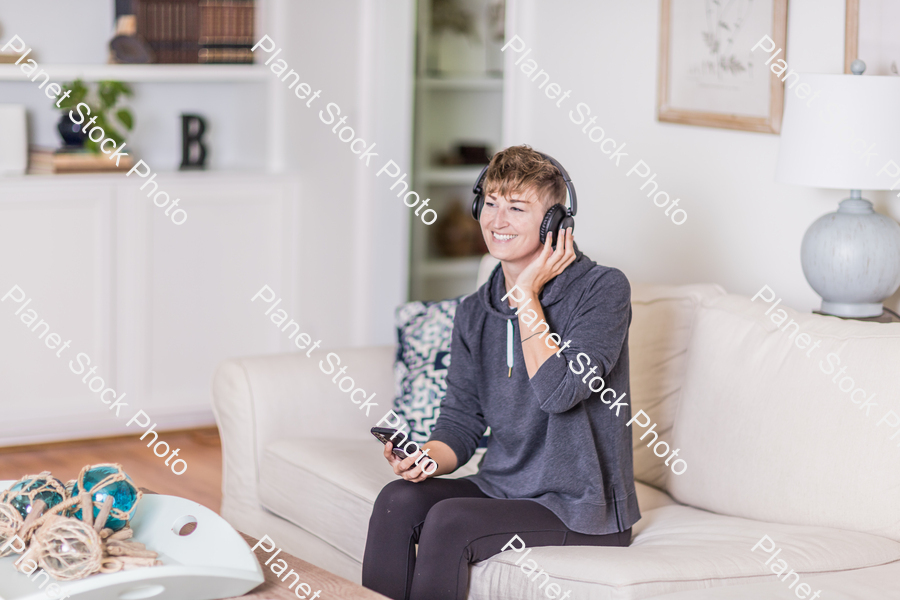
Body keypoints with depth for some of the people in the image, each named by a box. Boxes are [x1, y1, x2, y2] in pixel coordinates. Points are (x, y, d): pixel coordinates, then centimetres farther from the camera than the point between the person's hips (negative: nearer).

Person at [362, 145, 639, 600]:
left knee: (450, 519, -27)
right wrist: (428, 458, -14)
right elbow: (462, 419, 8)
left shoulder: (602, 289, -11)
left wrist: (526, 296, -16)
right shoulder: (474, 312, 8)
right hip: (502, 490, 6)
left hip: (579, 509, -6)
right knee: (398, 500, -20)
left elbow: (558, 392, -23)